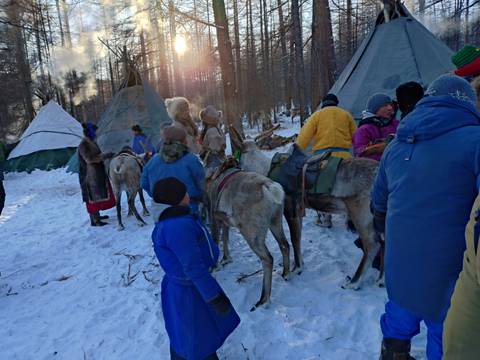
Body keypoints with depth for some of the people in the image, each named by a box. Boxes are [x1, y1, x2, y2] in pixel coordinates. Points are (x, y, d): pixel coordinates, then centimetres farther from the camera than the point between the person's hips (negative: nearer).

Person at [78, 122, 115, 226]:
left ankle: (97, 215, 29)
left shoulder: (92, 142, 12)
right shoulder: (83, 145, -16)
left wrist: (106, 155, 7)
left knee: (99, 194, 16)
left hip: (98, 173, 9)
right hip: (89, 175, -9)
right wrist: (105, 156, -24)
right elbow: (89, 159, -24)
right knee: (93, 196, -5)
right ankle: (94, 220, 1)